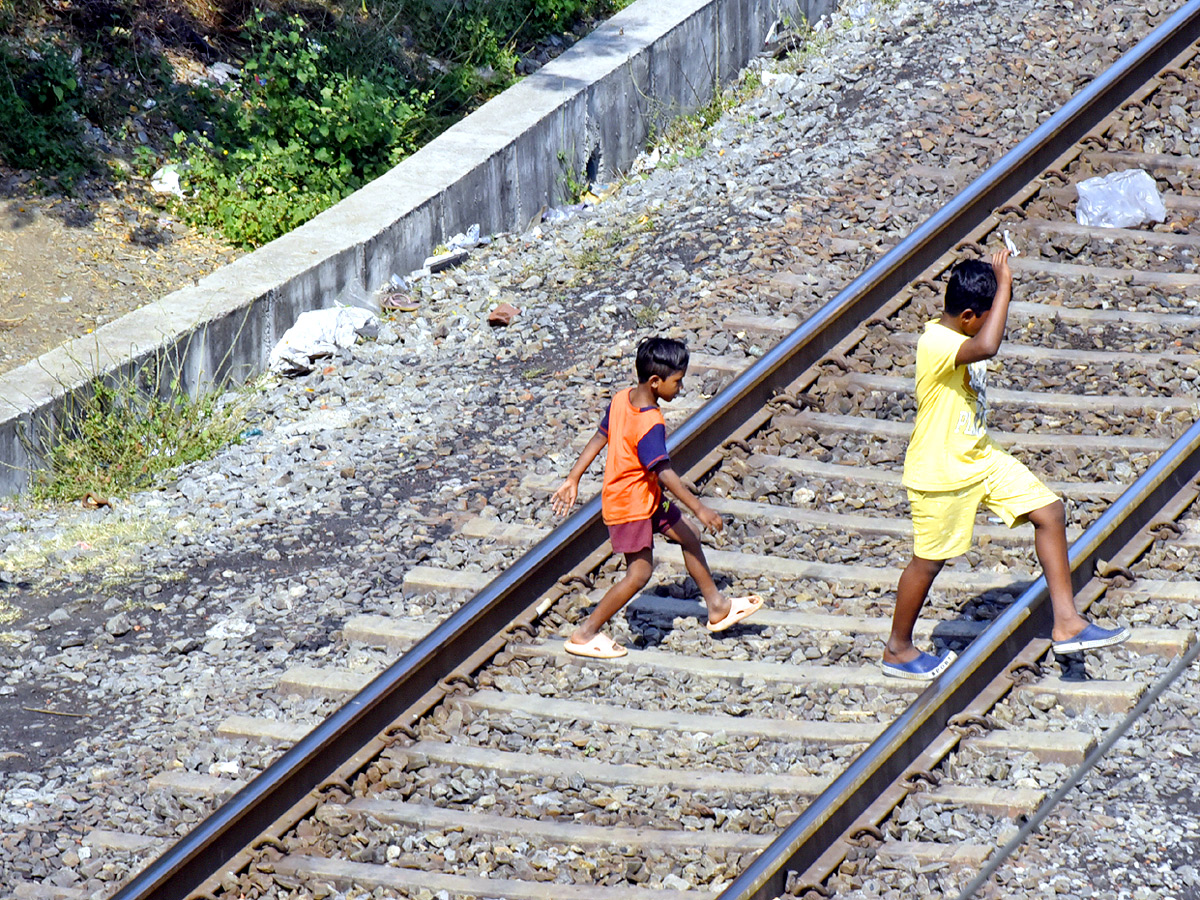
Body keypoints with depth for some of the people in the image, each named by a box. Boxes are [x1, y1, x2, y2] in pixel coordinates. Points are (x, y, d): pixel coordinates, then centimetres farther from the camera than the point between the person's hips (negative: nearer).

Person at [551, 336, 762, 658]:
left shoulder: (621, 399, -3)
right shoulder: (650, 424, -30)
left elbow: (598, 438, 5)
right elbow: (664, 473, -31)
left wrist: (573, 479, 12)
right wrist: (699, 508, -27)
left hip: (647, 498, 10)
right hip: (630, 507, -10)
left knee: (688, 538, 18)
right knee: (640, 572, -4)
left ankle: (717, 607, 32)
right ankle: (585, 635, 4)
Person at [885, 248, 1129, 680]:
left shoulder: (957, 337, 1)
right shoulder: (936, 344, -29)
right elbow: (986, 347, -49)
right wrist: (1004, 286, -41)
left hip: (981, 457, 9)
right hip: (941, 473, -9)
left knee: (1049, 511, 2)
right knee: (929, 561, 6)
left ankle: (1066, 623, 6)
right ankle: (897, 650, 27)